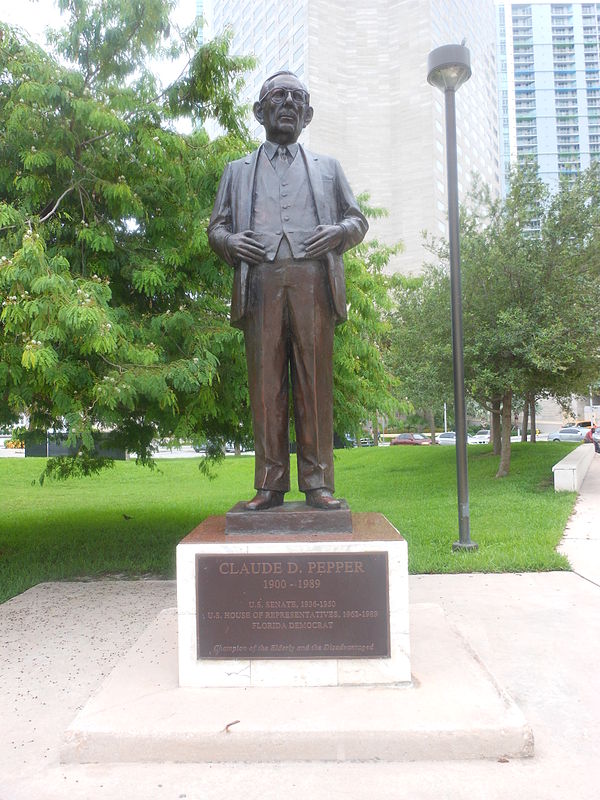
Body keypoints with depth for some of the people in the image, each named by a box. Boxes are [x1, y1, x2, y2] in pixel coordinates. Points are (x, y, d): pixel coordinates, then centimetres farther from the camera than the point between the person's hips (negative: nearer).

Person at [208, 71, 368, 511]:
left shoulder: (327, 167, 26)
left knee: (315, 382, -6)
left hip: (313, 281, 0)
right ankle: (270, 485, 0)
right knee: (266, 383, -5)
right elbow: (216, 224, 21)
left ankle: (318, 484, -1)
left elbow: (358, 219, 22)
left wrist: (340, 231, -1)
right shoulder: (238, 171, 26)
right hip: (261, 284, 0)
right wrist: (229, 241, -2)